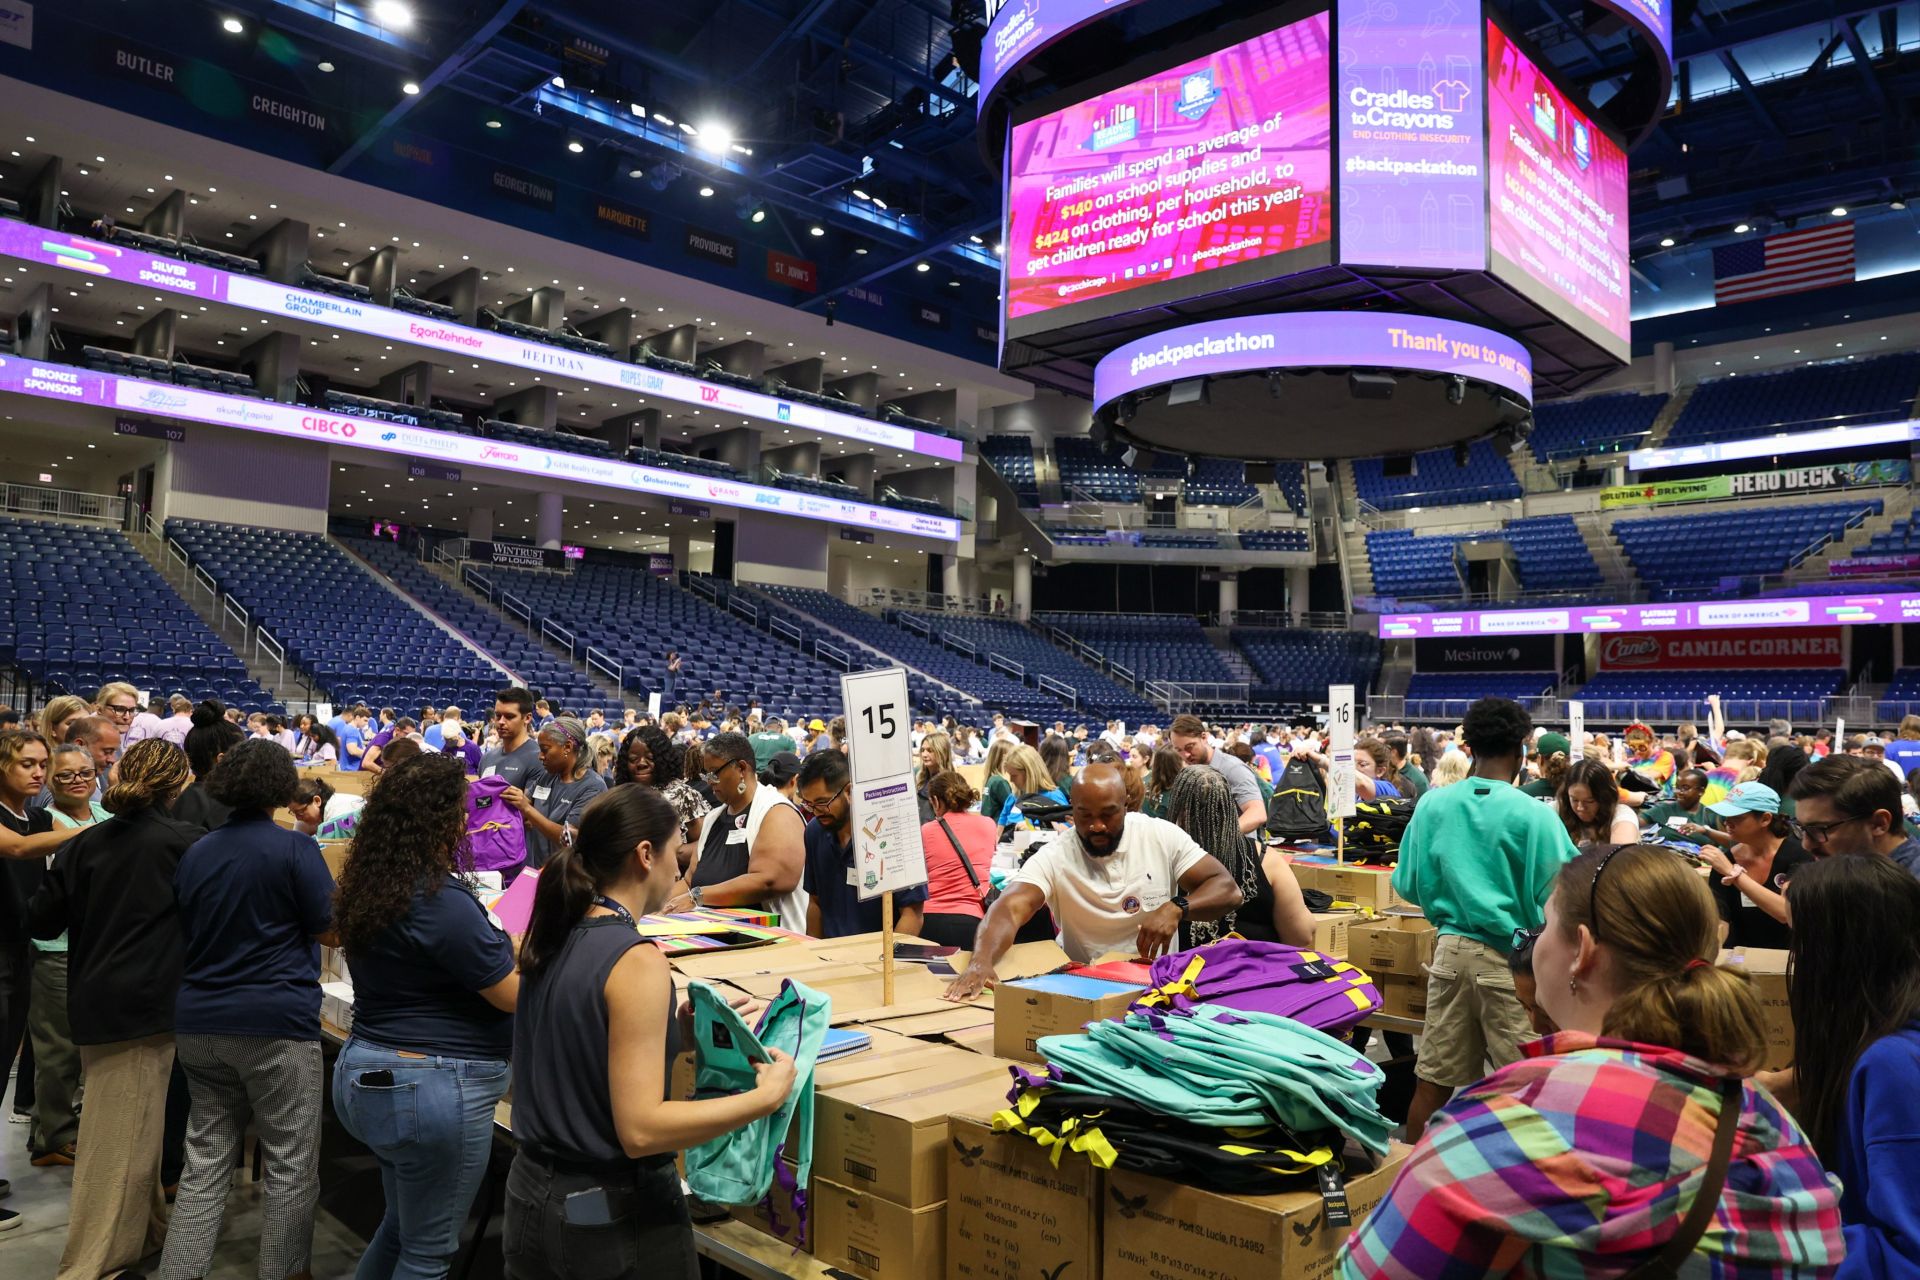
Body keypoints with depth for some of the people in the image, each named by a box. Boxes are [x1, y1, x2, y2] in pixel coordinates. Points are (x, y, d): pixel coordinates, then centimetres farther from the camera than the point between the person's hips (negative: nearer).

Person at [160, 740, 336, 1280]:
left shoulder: (194, 853, 8)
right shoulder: (294, 847, -11)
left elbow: (189, 933, 20)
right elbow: (331, 929, -5)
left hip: (199, 1021, 6)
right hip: (275, 1021, -6)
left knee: (205, 1162, 14)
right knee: (290, 1166, 5)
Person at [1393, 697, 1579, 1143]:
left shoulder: (1432, 805, 0)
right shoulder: (1533, 815, -12)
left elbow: (1409, 886, 5)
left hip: (1451, 949, 4)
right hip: (1510, 957, -4)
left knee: (1433, 1078, 12)